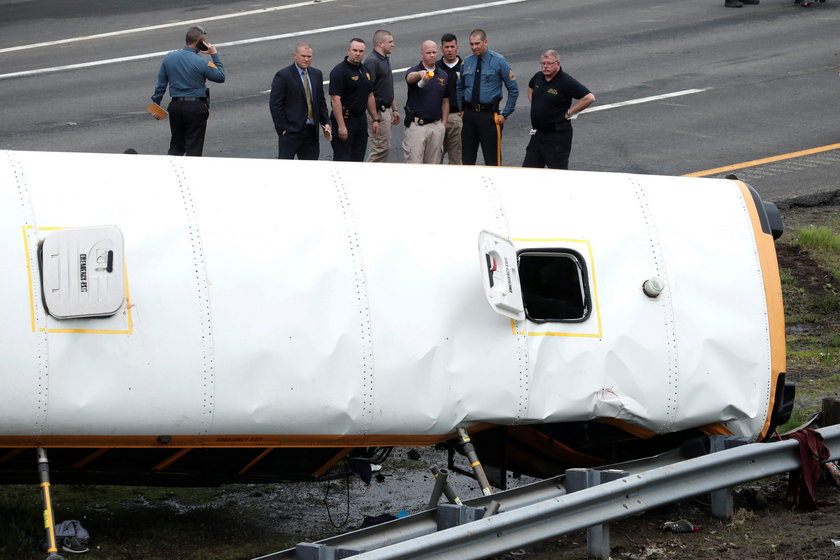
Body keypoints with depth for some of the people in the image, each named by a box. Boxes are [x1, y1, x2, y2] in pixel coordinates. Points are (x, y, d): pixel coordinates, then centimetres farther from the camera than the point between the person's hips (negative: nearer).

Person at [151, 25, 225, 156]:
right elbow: (220, 77, -1)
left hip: (175, 106, 4)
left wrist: (156, 106, 16)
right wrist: (215, 55, 4)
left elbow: (160, 84, 7)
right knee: (194, 148, 4)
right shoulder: (201, 63, -14)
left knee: (176, 146, 16)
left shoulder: (169, 58, 1)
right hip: (196, 106, -4)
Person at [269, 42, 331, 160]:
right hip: (290, 131, -6)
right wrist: (282, 128, -13)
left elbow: (321, 101, 19)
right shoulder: (283, 75, -7)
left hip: (311, 132, 6)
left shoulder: (316, 74, 12)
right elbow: (275, 105, -8)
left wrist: (325, 123, 9)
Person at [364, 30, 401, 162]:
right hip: (378, 111, -10)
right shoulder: (372, 62, -16)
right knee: (382, 147, -9)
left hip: (386, 110, 10)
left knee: (384, 148, 12)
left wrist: (394, 109, 23)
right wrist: (374, 116, -23)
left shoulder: (386, 60, 16)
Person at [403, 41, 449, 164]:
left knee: (433, 164, 8)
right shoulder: (414, 71, -3)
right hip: (416, 125, -5)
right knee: (414, 163, -8)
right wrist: (420, 74, -52)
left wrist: (443, 123, 8)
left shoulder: (443, 75, 11)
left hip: (436, 126, 5)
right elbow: (410, 78, -29)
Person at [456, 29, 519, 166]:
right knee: (468, 156, 8)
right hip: (469, 114, 4)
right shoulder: (466, 62, 8)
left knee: (492, 159, -3)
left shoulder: (498, 61, -5)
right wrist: (461, 109, 11)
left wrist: (505, 114, -7)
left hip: (489, 115, -4)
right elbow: (460, 87, 22)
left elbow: (514, 89, -3)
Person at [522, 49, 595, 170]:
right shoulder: (538, 77, 6)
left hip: (557, 135, -7)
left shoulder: (566, 82, -16)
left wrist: (569, 113, -14)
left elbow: (589, 98, -21)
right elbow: (530, 87, 31)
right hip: (537, 132, 7)